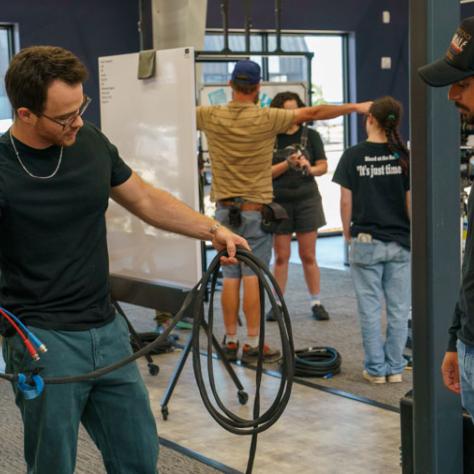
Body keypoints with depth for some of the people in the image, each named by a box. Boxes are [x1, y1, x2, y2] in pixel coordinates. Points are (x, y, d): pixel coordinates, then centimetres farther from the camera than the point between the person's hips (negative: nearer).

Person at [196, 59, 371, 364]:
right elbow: (314, 113, -8)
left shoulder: (211, 116, -2)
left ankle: (231, 341, 13)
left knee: (230, 277, 7)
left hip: (225, 209, 4)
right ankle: (253, 345, 1)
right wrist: (356, 107, 1)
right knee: (253, 277, -2)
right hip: (256, 209, -3)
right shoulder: (266, 119, -11)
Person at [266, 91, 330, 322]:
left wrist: (310, 169, -17)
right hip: (279, 202, 0)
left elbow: (323, 166, 4)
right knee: (281, 257, 5)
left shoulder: (310, 135, 2)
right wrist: (287, 164, -19)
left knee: (308, 256, 5)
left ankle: (316, 302, 11)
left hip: (306, 201, 0)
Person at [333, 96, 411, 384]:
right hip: (400, 242, 1)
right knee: (398, 308, 9)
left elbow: (346, 201, -4)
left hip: (365, 241, -1)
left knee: (370, 308, 7)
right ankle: (395, 367, 15)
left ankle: (376, 369, 12)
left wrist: (347, 232, 10)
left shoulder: (353, 156, -6)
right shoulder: (404, 157, -4)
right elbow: (411, 201, -3)